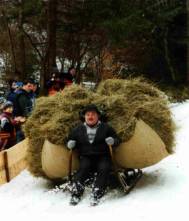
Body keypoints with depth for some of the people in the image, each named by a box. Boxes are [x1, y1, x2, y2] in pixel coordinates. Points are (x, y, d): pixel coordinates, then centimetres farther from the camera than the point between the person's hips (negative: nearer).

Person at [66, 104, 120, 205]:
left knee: (104, 169, -31)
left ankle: (96, 194, -34)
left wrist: (113, 141, -15)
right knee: (83, 167, -31)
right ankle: (76, 193, -34)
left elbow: (117, 140, 10)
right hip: (85, 157, 1)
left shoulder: (106, 128, 9)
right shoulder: (78, 130, 14)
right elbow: (70, 139, 23)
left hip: (102, 156, 0)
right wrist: (70, 144, -2)